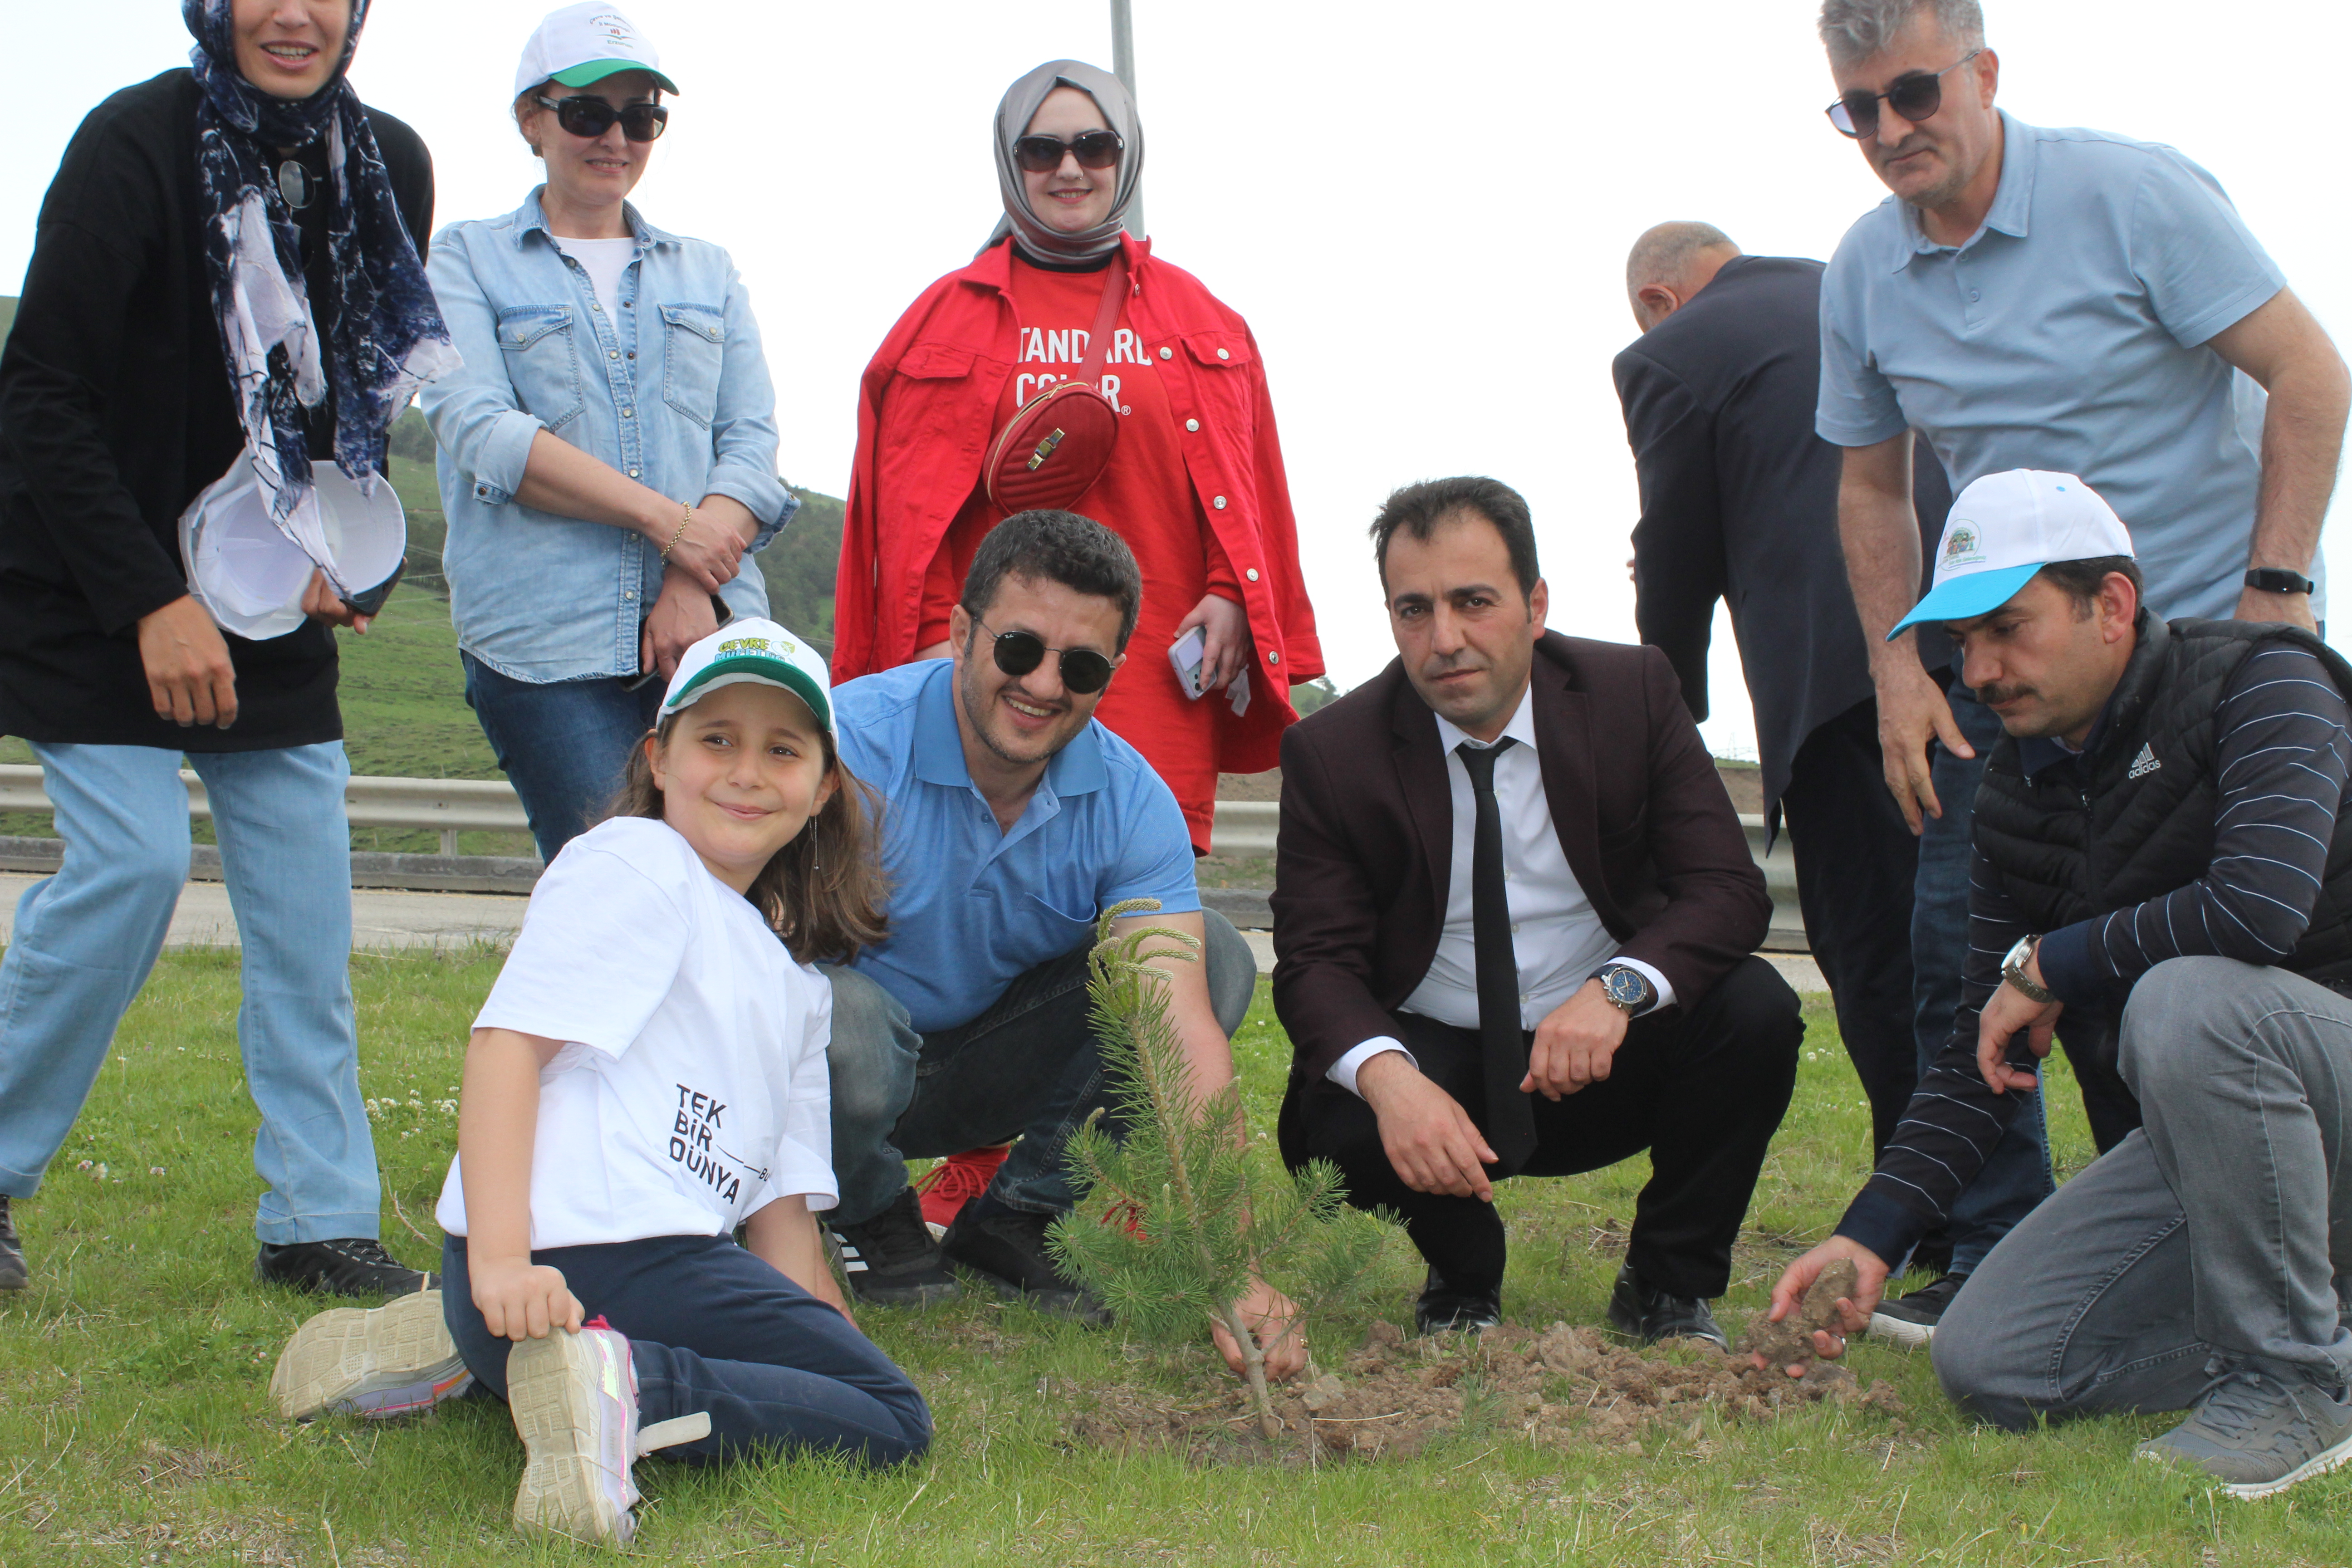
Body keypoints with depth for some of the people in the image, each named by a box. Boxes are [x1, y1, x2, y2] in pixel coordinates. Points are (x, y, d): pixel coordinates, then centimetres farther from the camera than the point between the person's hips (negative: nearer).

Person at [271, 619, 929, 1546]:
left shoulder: (797, 984, 28)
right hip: (594, 1258, -8)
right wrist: (500, 1259, -23)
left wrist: (832, 1339, 11)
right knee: (895, 1424, -4)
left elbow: (781, 1205, 24)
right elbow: (508, 1041, -12)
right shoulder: (632, 863, 1)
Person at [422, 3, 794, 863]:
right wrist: (663, 518, -11)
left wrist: (695, 584, -8)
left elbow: (753, 445, 10)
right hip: (544, 642, -3)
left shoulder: (707, 272, 21)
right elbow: (481, 433, -5)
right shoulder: (467, 261, 11)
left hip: (711, 627, 3)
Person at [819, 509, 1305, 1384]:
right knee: (842, 1023, -40)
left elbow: (1182, 1025, -25)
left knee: (1216, 956, -16)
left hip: (993, 1074, 4)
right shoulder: (855, 743, -26)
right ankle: (875, 1217, -3)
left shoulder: (1130, 801, -15)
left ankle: (1014, 1222, -3)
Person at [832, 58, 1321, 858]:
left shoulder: (1200, 321, 16)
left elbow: (1245, 485, 15)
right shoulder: (950, 317, 12)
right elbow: (909, 505, 7)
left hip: (1158, 665, 1)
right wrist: (934, 634, -2)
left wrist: (1230, 595, 0)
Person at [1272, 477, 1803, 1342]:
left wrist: (1621, 988, -34)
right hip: (1436, 1067, -1)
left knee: (1755, 1010, -26)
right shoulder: (1332, 752, -9)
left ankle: (1668, 1287, -3)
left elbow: (1729, 890, -13)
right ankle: (1464, 1280, 5)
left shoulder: (1632, 691, -6)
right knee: (1326, 1128, -32)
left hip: (1606, 1051, 1)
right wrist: (1387, 1075, -38)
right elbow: (1316, 962, -14)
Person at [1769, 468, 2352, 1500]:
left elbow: (2260, 906, -33)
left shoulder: (2262, 682, -14)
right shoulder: (2018, 794, 7)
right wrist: (1871, 1237, -5)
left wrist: (2048, 965, -18)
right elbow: (1983, 1053, 7)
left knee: (2188, 1000, -38)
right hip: (2202, 1140, 7)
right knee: (1990, 1365, -5)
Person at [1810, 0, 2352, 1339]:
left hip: (2209, 630, -5)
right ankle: (2001, 1263, 9)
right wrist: (1900, 666, 3)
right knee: (1959, 942, -1)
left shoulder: (2132, 194, -14)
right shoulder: (1864, 273, 3)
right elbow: (1873, 486, 14)